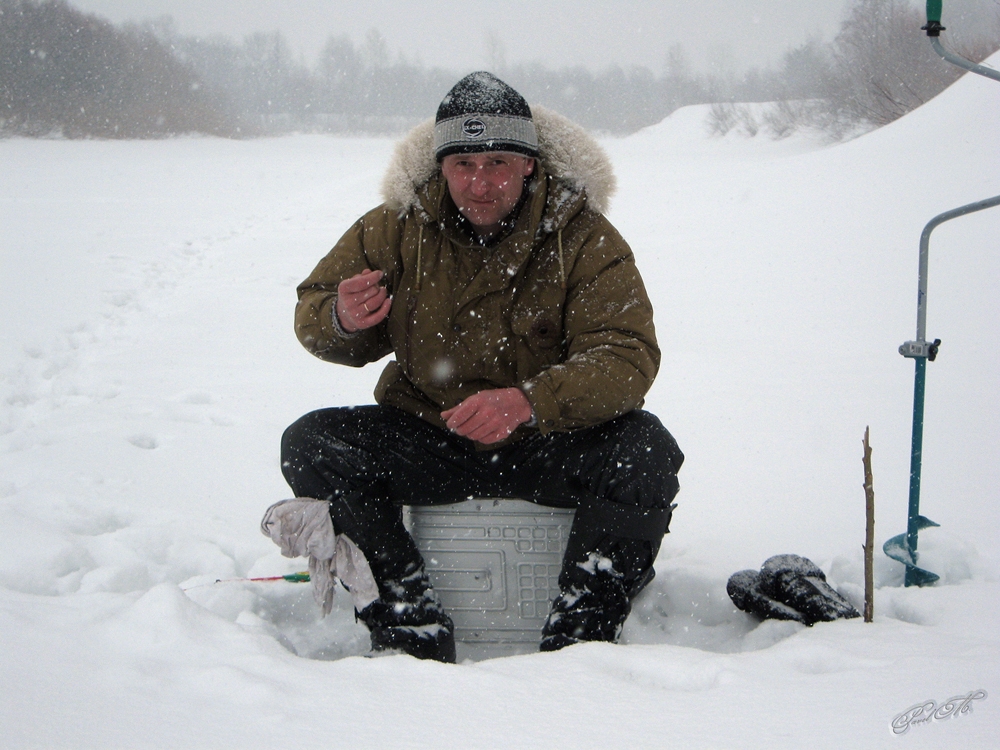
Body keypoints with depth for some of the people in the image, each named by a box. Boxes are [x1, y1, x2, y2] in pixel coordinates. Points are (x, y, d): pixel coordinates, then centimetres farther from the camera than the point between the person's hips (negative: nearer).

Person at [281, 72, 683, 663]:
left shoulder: (584, 237, -9)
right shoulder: (399, 227, -3)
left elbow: (628, 358, -19)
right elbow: (313, 314, 8)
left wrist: (529, 402, -38)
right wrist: (341, 320, -20)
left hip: (549, 447, -2)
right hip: (427, 442, 2)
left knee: (645, 449, -30)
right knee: (312, 444, -20)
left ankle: (580, 636, -22)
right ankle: (416, 628, -24)